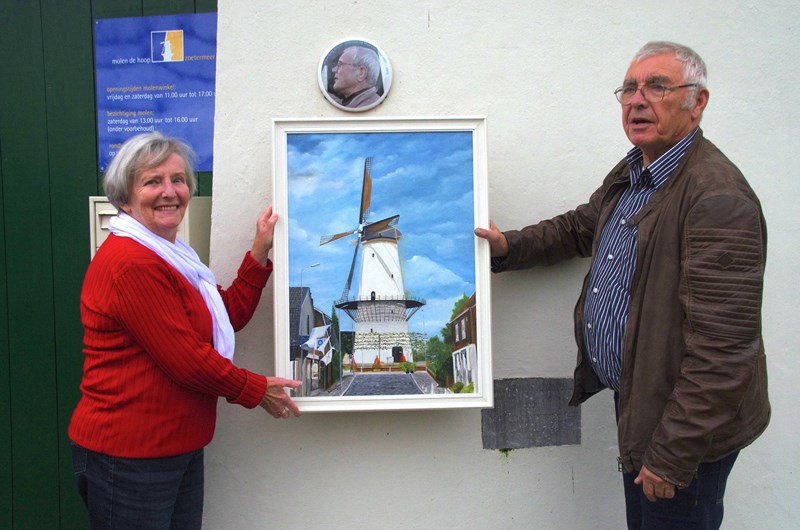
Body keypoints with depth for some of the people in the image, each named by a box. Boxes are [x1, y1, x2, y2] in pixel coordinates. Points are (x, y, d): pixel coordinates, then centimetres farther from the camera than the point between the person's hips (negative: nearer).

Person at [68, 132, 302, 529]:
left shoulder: (170, 255, 15)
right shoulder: (130, 263, -21)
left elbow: (226, 318, 12)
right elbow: (185, 359, -22)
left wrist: (260, 252, 6)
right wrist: (256, 390, -9)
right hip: (128, 458, -10)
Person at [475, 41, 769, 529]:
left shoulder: (718, 197, -24)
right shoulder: (630, 175, 8)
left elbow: (722, 346, -27)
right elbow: (579, 228, 26)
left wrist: (673, 456, -23)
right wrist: (508, 246, 9)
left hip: (689, 431, -9)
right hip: (634, 400, 9)